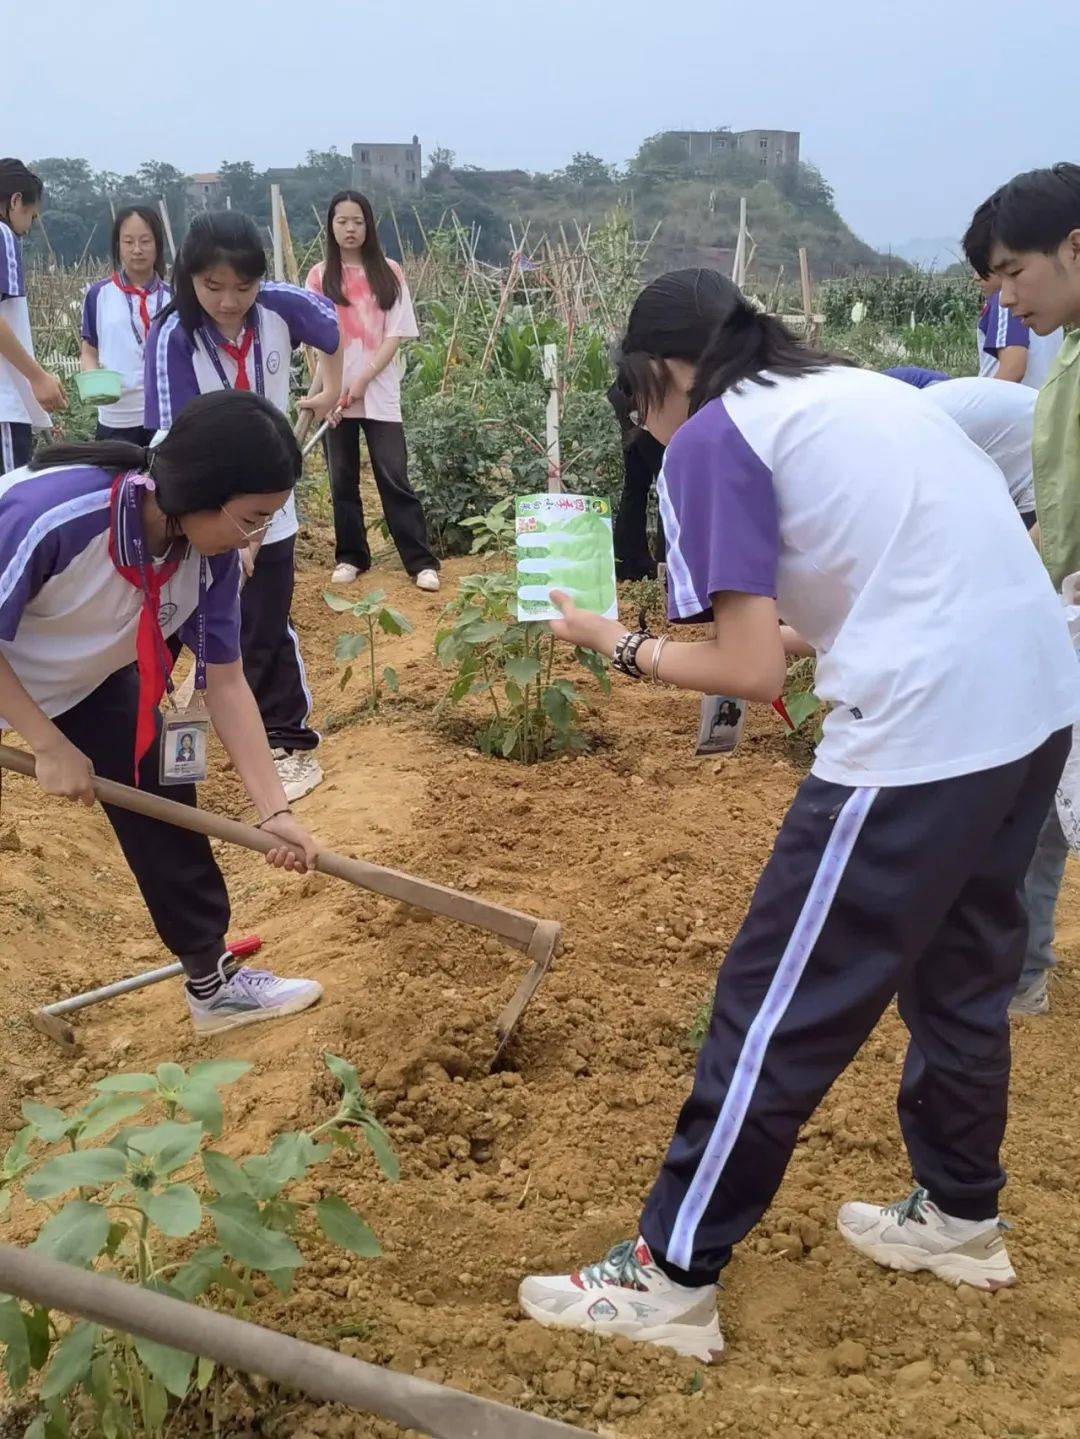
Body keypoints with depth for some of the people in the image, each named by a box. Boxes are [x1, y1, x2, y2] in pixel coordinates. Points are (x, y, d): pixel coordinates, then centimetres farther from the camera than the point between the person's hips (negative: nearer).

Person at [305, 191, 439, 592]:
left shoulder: (389, 273, 3)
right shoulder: (320, 276, 4)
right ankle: (351, 556, 19)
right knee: (342, 480, 8)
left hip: (379, 393, -1)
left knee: (394, 478, -3)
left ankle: (421, 561, 0)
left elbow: (396, 334, -2)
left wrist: (363, 380, -11)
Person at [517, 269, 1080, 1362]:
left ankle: (670, 1278, 17)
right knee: (960, 968, 25)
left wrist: (619, 648, 5)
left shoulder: (715, 439, -4)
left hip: (921, 730, -9)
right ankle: (961, 1215, 43)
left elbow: (751, 670, -10)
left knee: (780, 1008, 3)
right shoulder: (862, 388, 19)